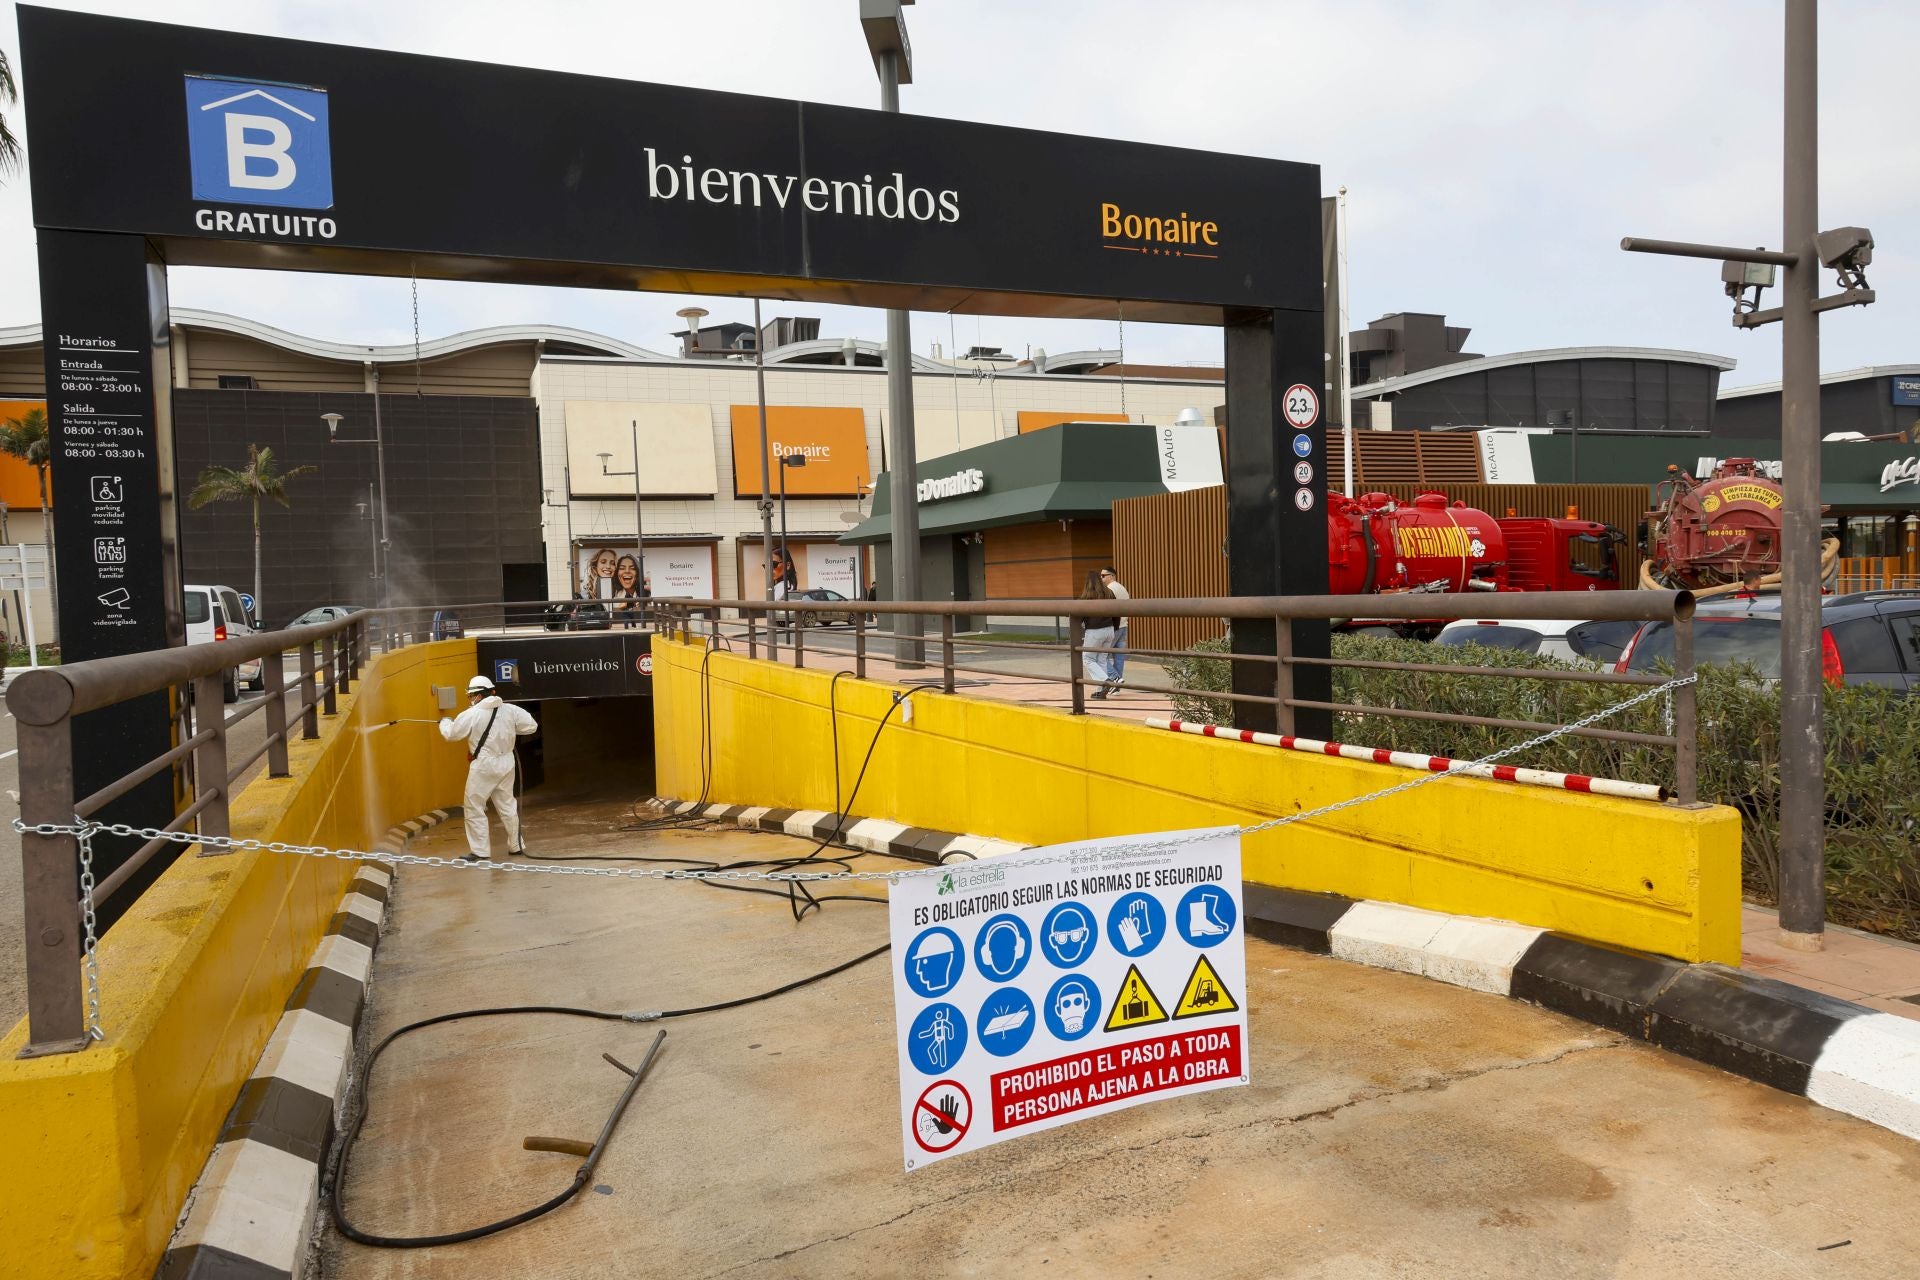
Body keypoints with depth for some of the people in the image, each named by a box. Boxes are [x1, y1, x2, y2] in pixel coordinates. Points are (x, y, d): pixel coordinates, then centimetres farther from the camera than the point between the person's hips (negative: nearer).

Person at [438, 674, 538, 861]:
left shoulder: (471, 714, -12)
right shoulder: (510, 710, 0)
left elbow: (451, 734, -1)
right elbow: (531, 726, 3)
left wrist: (445, 721, 20)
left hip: (484, 766, -5)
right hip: (505, 763, 6)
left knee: (474, 809, 5)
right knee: (507, 805, 17)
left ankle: (480, 851, 6)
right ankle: (517, 845, 22)